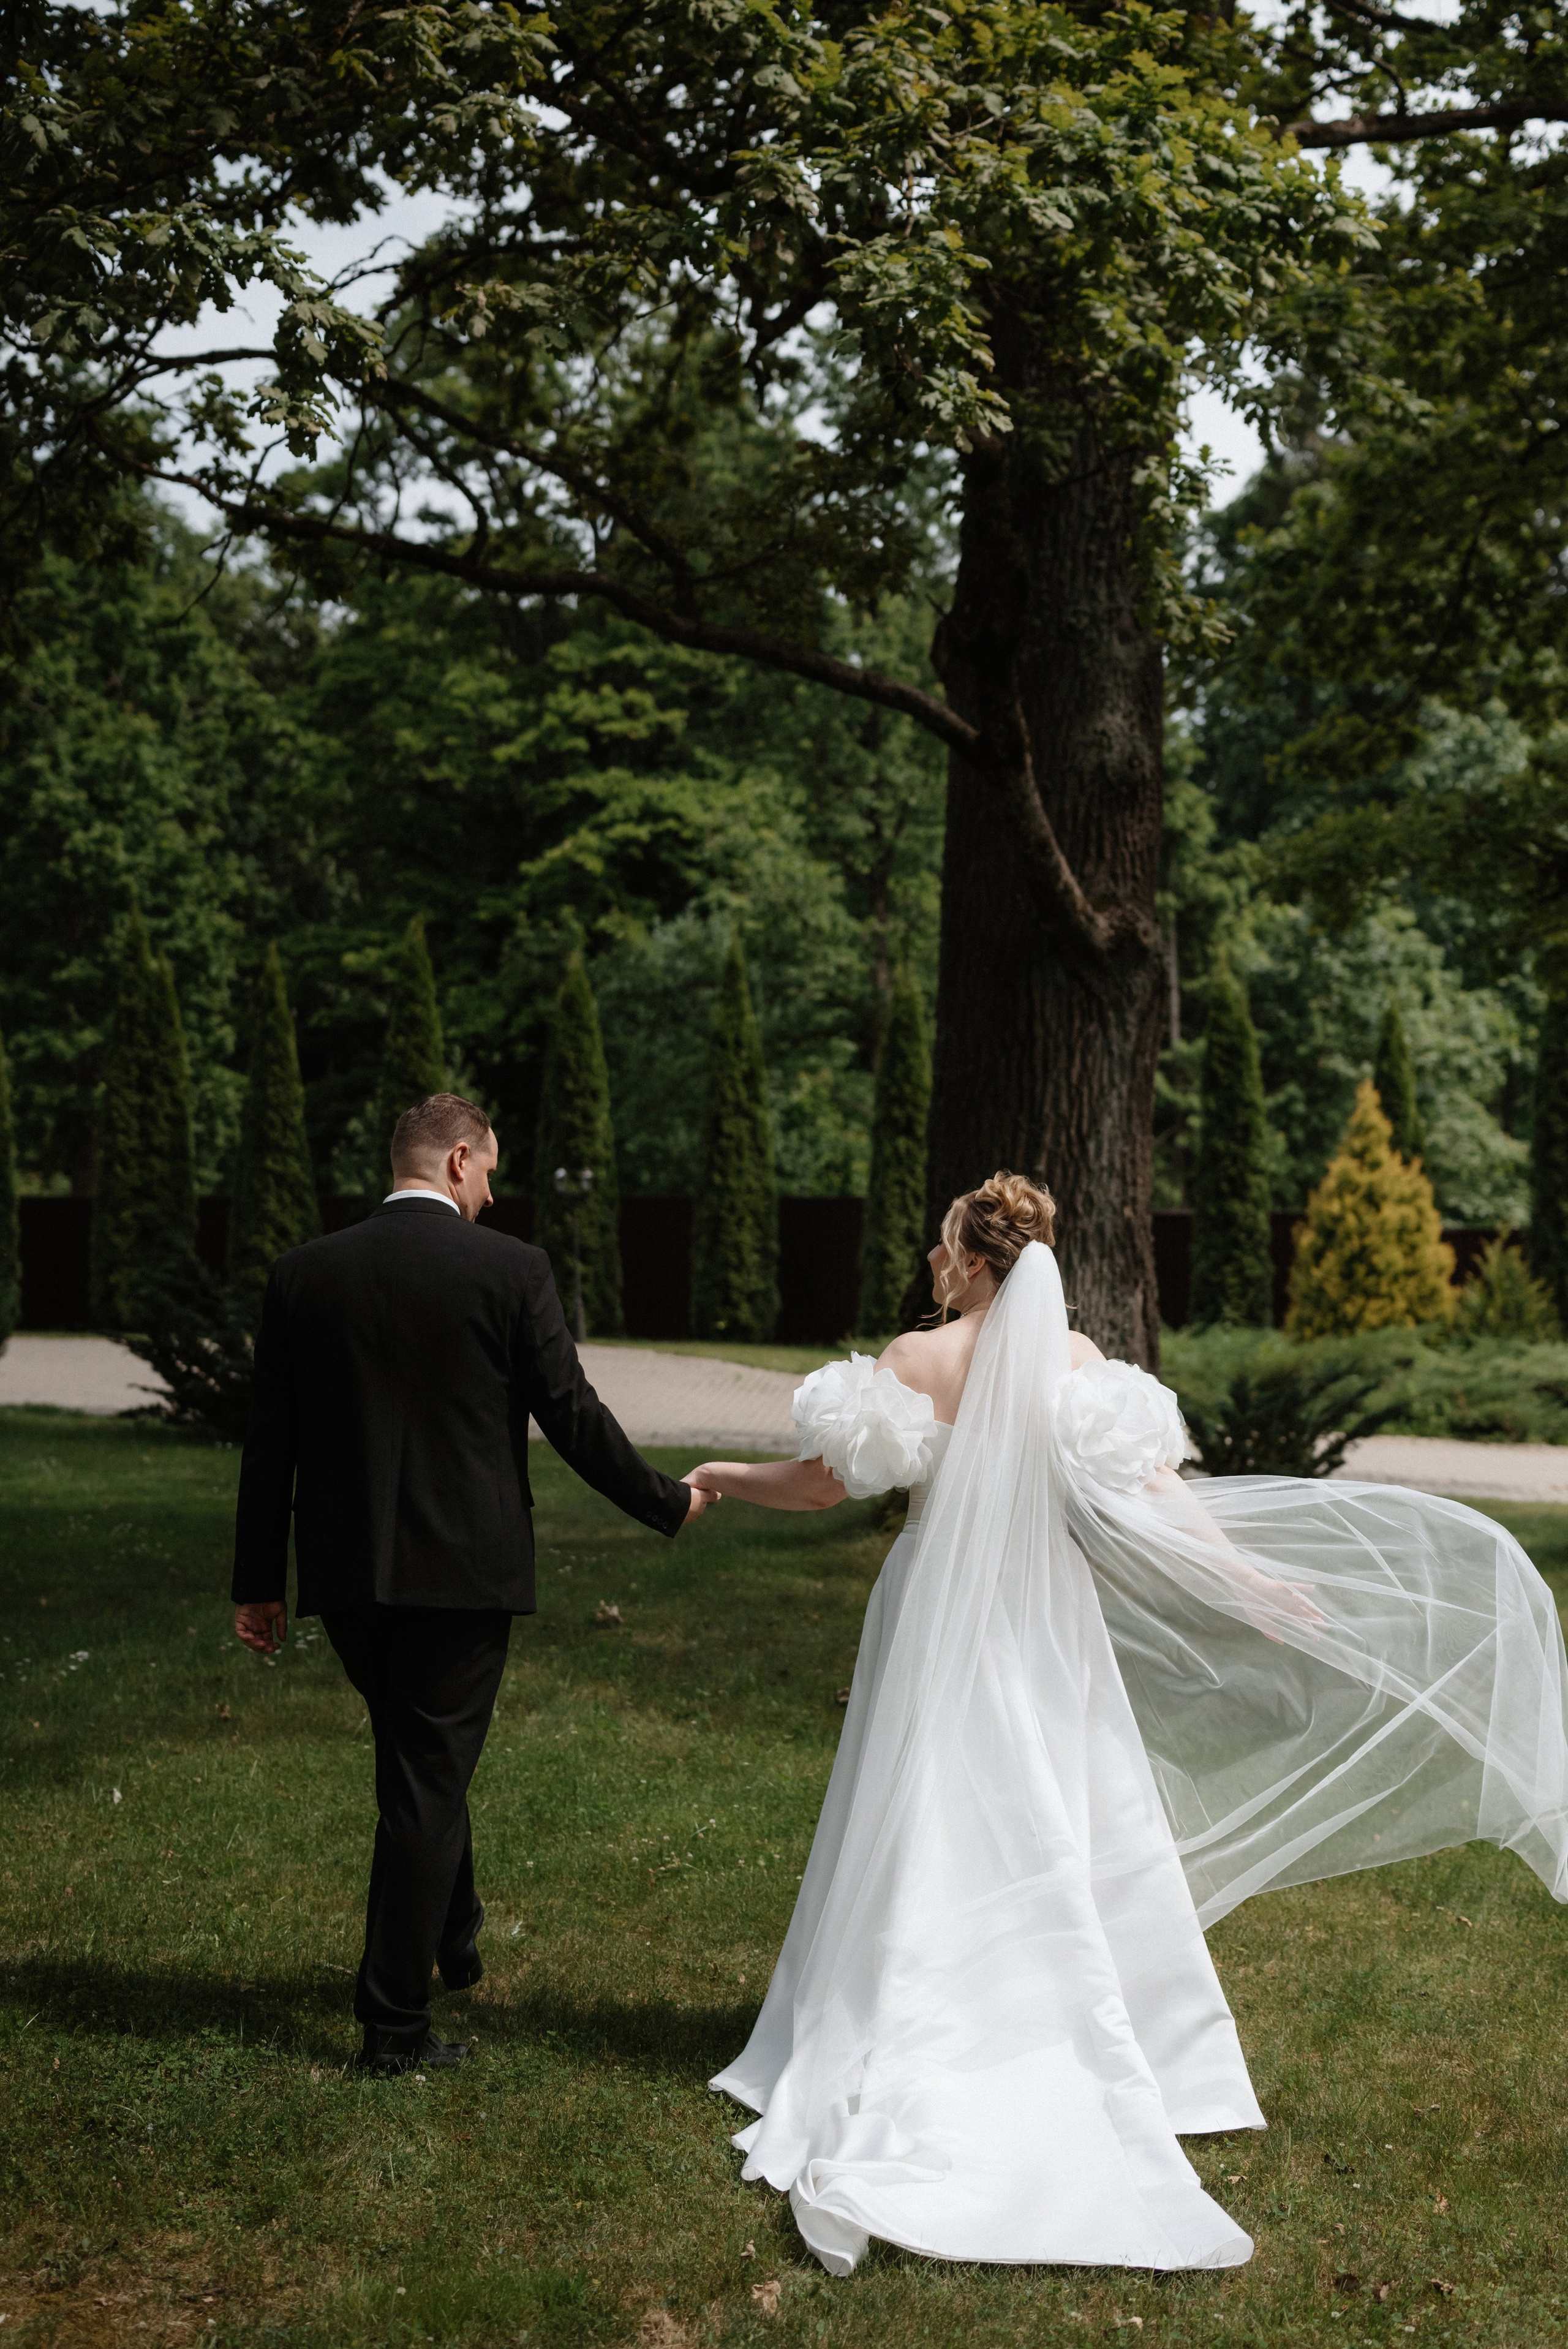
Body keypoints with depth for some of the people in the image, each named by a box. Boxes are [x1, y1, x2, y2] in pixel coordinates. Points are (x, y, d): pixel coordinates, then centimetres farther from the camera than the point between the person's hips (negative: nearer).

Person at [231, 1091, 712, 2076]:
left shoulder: (303, 1274, 2)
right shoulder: (512, 1270, -8)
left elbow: (271, 1439, 4)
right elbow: (572, 1415, -7)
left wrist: (258, 1581, 10)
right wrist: (667, 1503, 8)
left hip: (347, 1573, 4)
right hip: (466, 1568, -4)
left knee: (421, 1760, 24)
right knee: (428, 1779, 4)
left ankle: (454, 1936, 41)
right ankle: (397, 2022, 9)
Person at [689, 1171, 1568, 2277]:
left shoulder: (915, 1361, -11)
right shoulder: (1076, 1357, -5)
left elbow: (823, 1483, -10)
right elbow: (1155, 1491, -8)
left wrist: (721, 1476, 6)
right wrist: (1253, 1583, -3)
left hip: (938, 1634, -2)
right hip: (1046, 1633, 2)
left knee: (928, 1849, 7)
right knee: (1073, 1841, 13)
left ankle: (897, 2067, 12)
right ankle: (1086, 2063, 21)